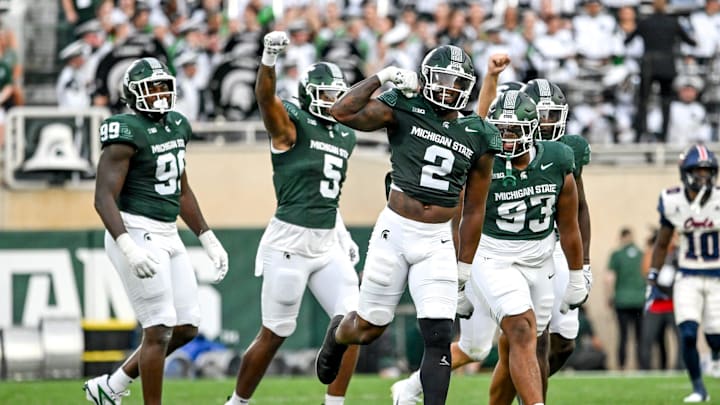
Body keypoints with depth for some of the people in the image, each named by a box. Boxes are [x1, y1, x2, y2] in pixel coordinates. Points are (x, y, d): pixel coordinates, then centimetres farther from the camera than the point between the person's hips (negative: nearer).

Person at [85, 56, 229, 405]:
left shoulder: (177, 126, 11)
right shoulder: (127, 133, -15)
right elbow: (104, 198, -20)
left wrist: (208, 240, 19)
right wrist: (129, 249, -32)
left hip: (167, 235, 9)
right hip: (136, 234, -9)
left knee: (186, 328, 10)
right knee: (160, 330, -8)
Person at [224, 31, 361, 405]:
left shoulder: (345, 138, 14)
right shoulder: (291, 124, -7)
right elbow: (265, 97, -28)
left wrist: (343, 236, 20)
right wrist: (269, 58, -45)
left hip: (328, 244, 7)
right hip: (290, 242, -7)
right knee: (274, 334, 2)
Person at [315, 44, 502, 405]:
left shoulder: (477, 137, 5)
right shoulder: (404, 110, -5)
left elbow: (474, 208, 11)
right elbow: (343, 113, -18)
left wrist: (465, 264, 12)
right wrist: (381, 77, -15)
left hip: (438, 242, 2)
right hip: (396, 230, -2)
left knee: (439, 336, -8)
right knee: (370, 327, 11)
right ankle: (337, 336, 47)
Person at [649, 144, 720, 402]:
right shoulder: (673, 202, -5)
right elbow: (662, 245, 9)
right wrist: (653, 277, 6)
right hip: (687, 279, 1)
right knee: (688, 335, -13)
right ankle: (699, 389, 1)